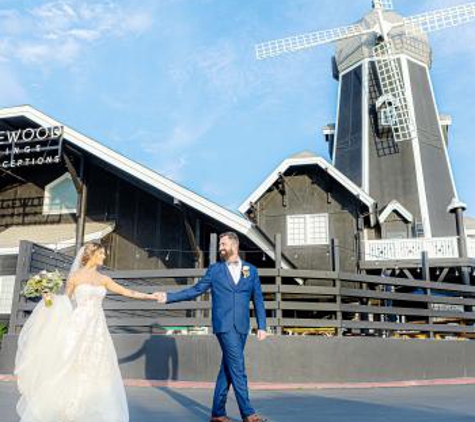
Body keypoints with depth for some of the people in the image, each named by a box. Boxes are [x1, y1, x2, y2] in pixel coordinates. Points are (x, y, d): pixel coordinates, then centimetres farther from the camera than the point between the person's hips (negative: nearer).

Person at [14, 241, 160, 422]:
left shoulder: (104, 279, 11)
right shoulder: (75, 276, 0)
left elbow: (127, 292, 11)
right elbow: (64, 301, 6)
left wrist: (151, 296, 8)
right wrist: (49, 297, -13)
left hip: (97, 329, 4)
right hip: (79, 328, -4)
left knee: (97, 372, 2)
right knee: (71, 370, -4)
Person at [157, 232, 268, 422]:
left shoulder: (251, 270, 9)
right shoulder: (215, 269, 5)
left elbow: (258, 300, 8)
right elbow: (195, 290, 7)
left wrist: (262, 326, 2)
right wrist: (169, 297, -1)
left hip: (242, 327, 3)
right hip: (224, 325, -3)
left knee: (228, 368, 9)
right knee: (238, 368, -7)